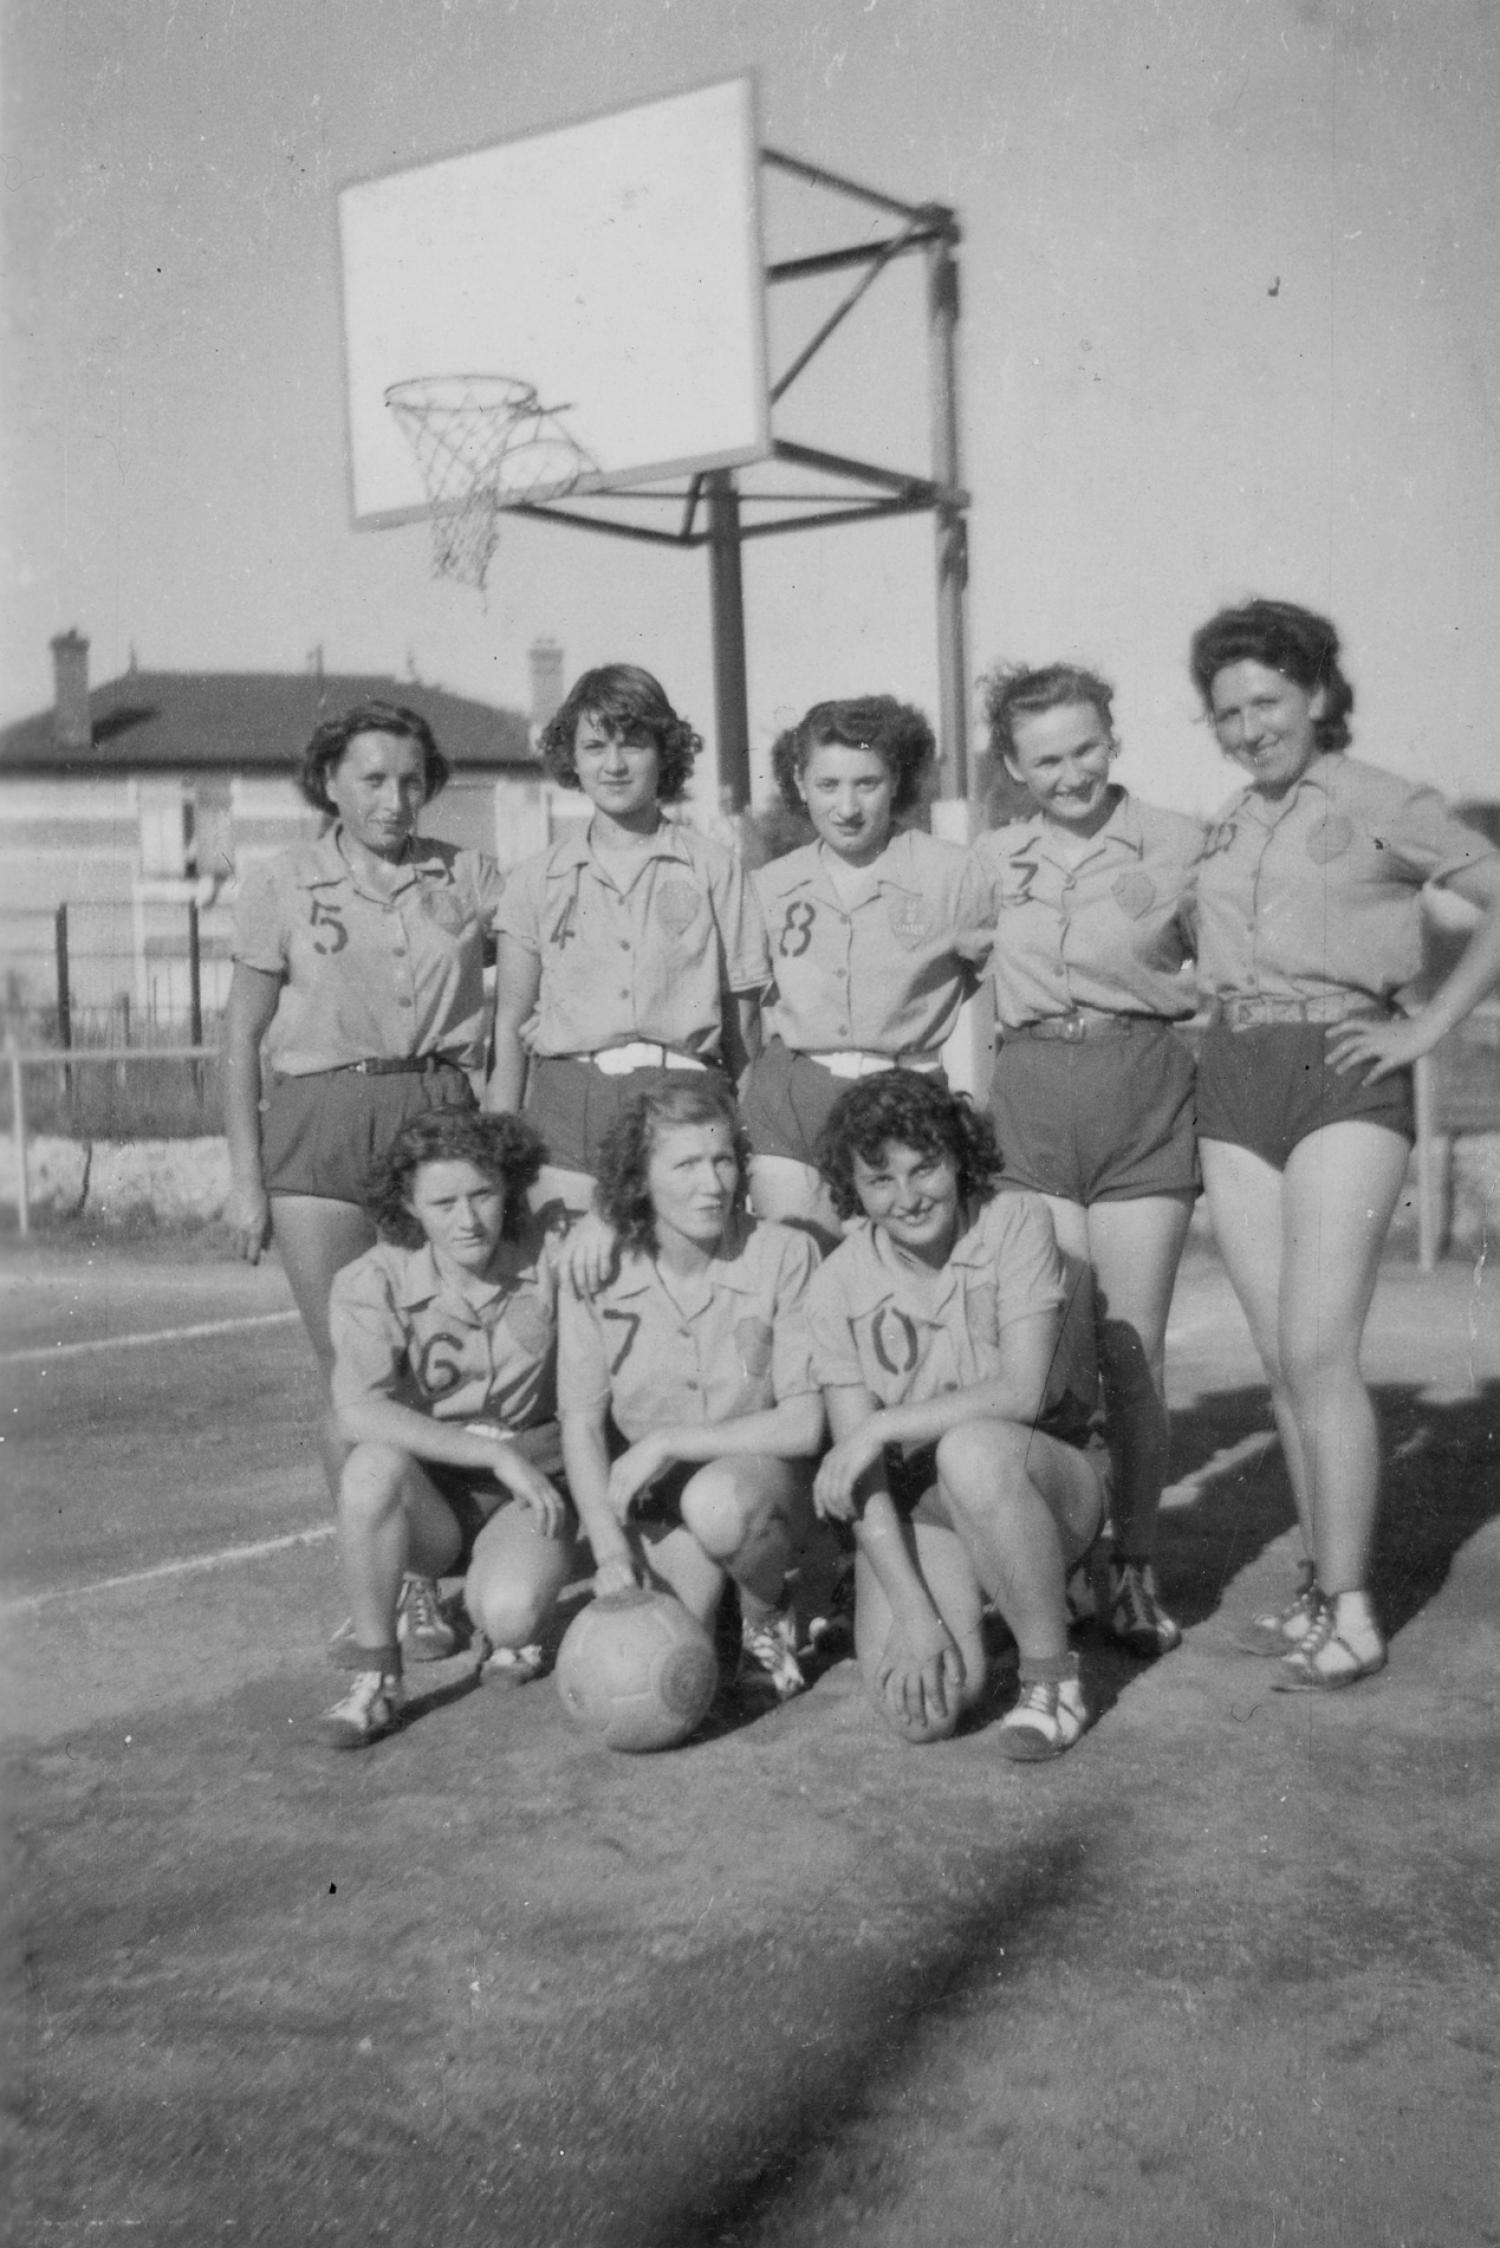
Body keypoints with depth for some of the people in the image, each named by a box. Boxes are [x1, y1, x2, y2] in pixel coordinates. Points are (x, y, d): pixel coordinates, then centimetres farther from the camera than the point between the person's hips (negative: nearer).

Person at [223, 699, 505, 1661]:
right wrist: (246, 1178, 1)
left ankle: (427, 1582, 11)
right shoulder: (282, 884, 4)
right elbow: (243, 1038, 6)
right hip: (318, 1119, -1)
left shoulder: (469, 877, 6)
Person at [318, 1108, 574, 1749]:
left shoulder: (548, 1257, -8)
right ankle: (375, 1675, -17)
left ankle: (486, 1610, 10)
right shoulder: (373, 1283, -13)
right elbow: (357, 1416, -29)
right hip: (427, 1498, 0)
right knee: (375, 1464, -35)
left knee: (510, 1613, -31)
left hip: (531, 1486, 0)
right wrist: (495, 1454, -31)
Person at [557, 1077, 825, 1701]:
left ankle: (768, 1613, -4)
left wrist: (666, 1441, -18)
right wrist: (611, 1551, -16)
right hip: (652, 1510, 2)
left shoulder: (784, 1256, -12)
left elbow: (804, 1424, -15)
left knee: (716, 1499, -37)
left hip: (763, 1486, -1)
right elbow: (581, 1426, -4)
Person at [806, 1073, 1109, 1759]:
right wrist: (913, 1612, -20)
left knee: (970, 1449, -37)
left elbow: (1023, 1390, -21)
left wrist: (881, 1427, -23)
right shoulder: (839, 1285, -7)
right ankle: (960, 1603, 15)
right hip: (914, 1507, 2)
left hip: (1045, 1477, -2)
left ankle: (1052, 1676, -17)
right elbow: (862, 1476, -10)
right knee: (917, 1709, -22)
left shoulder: (1017, 1223, -11)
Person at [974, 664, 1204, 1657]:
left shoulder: (1177, 844, 1)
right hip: (1030, 1094, 2)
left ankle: (1135, 1567, 12)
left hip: (1144, 1091, -2)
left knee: (1133, 1349, 1)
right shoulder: (990, 860, 9)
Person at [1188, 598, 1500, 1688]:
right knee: (1283, 1355, 5)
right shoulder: (1226, 828, 17)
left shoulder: (1382, 804, 0)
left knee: (1318, 1348, -13)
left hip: (1344, 1076, -5)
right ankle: (1324, 1585, 14)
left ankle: (1351, 1614, -5)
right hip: (1233, 1079, 6)